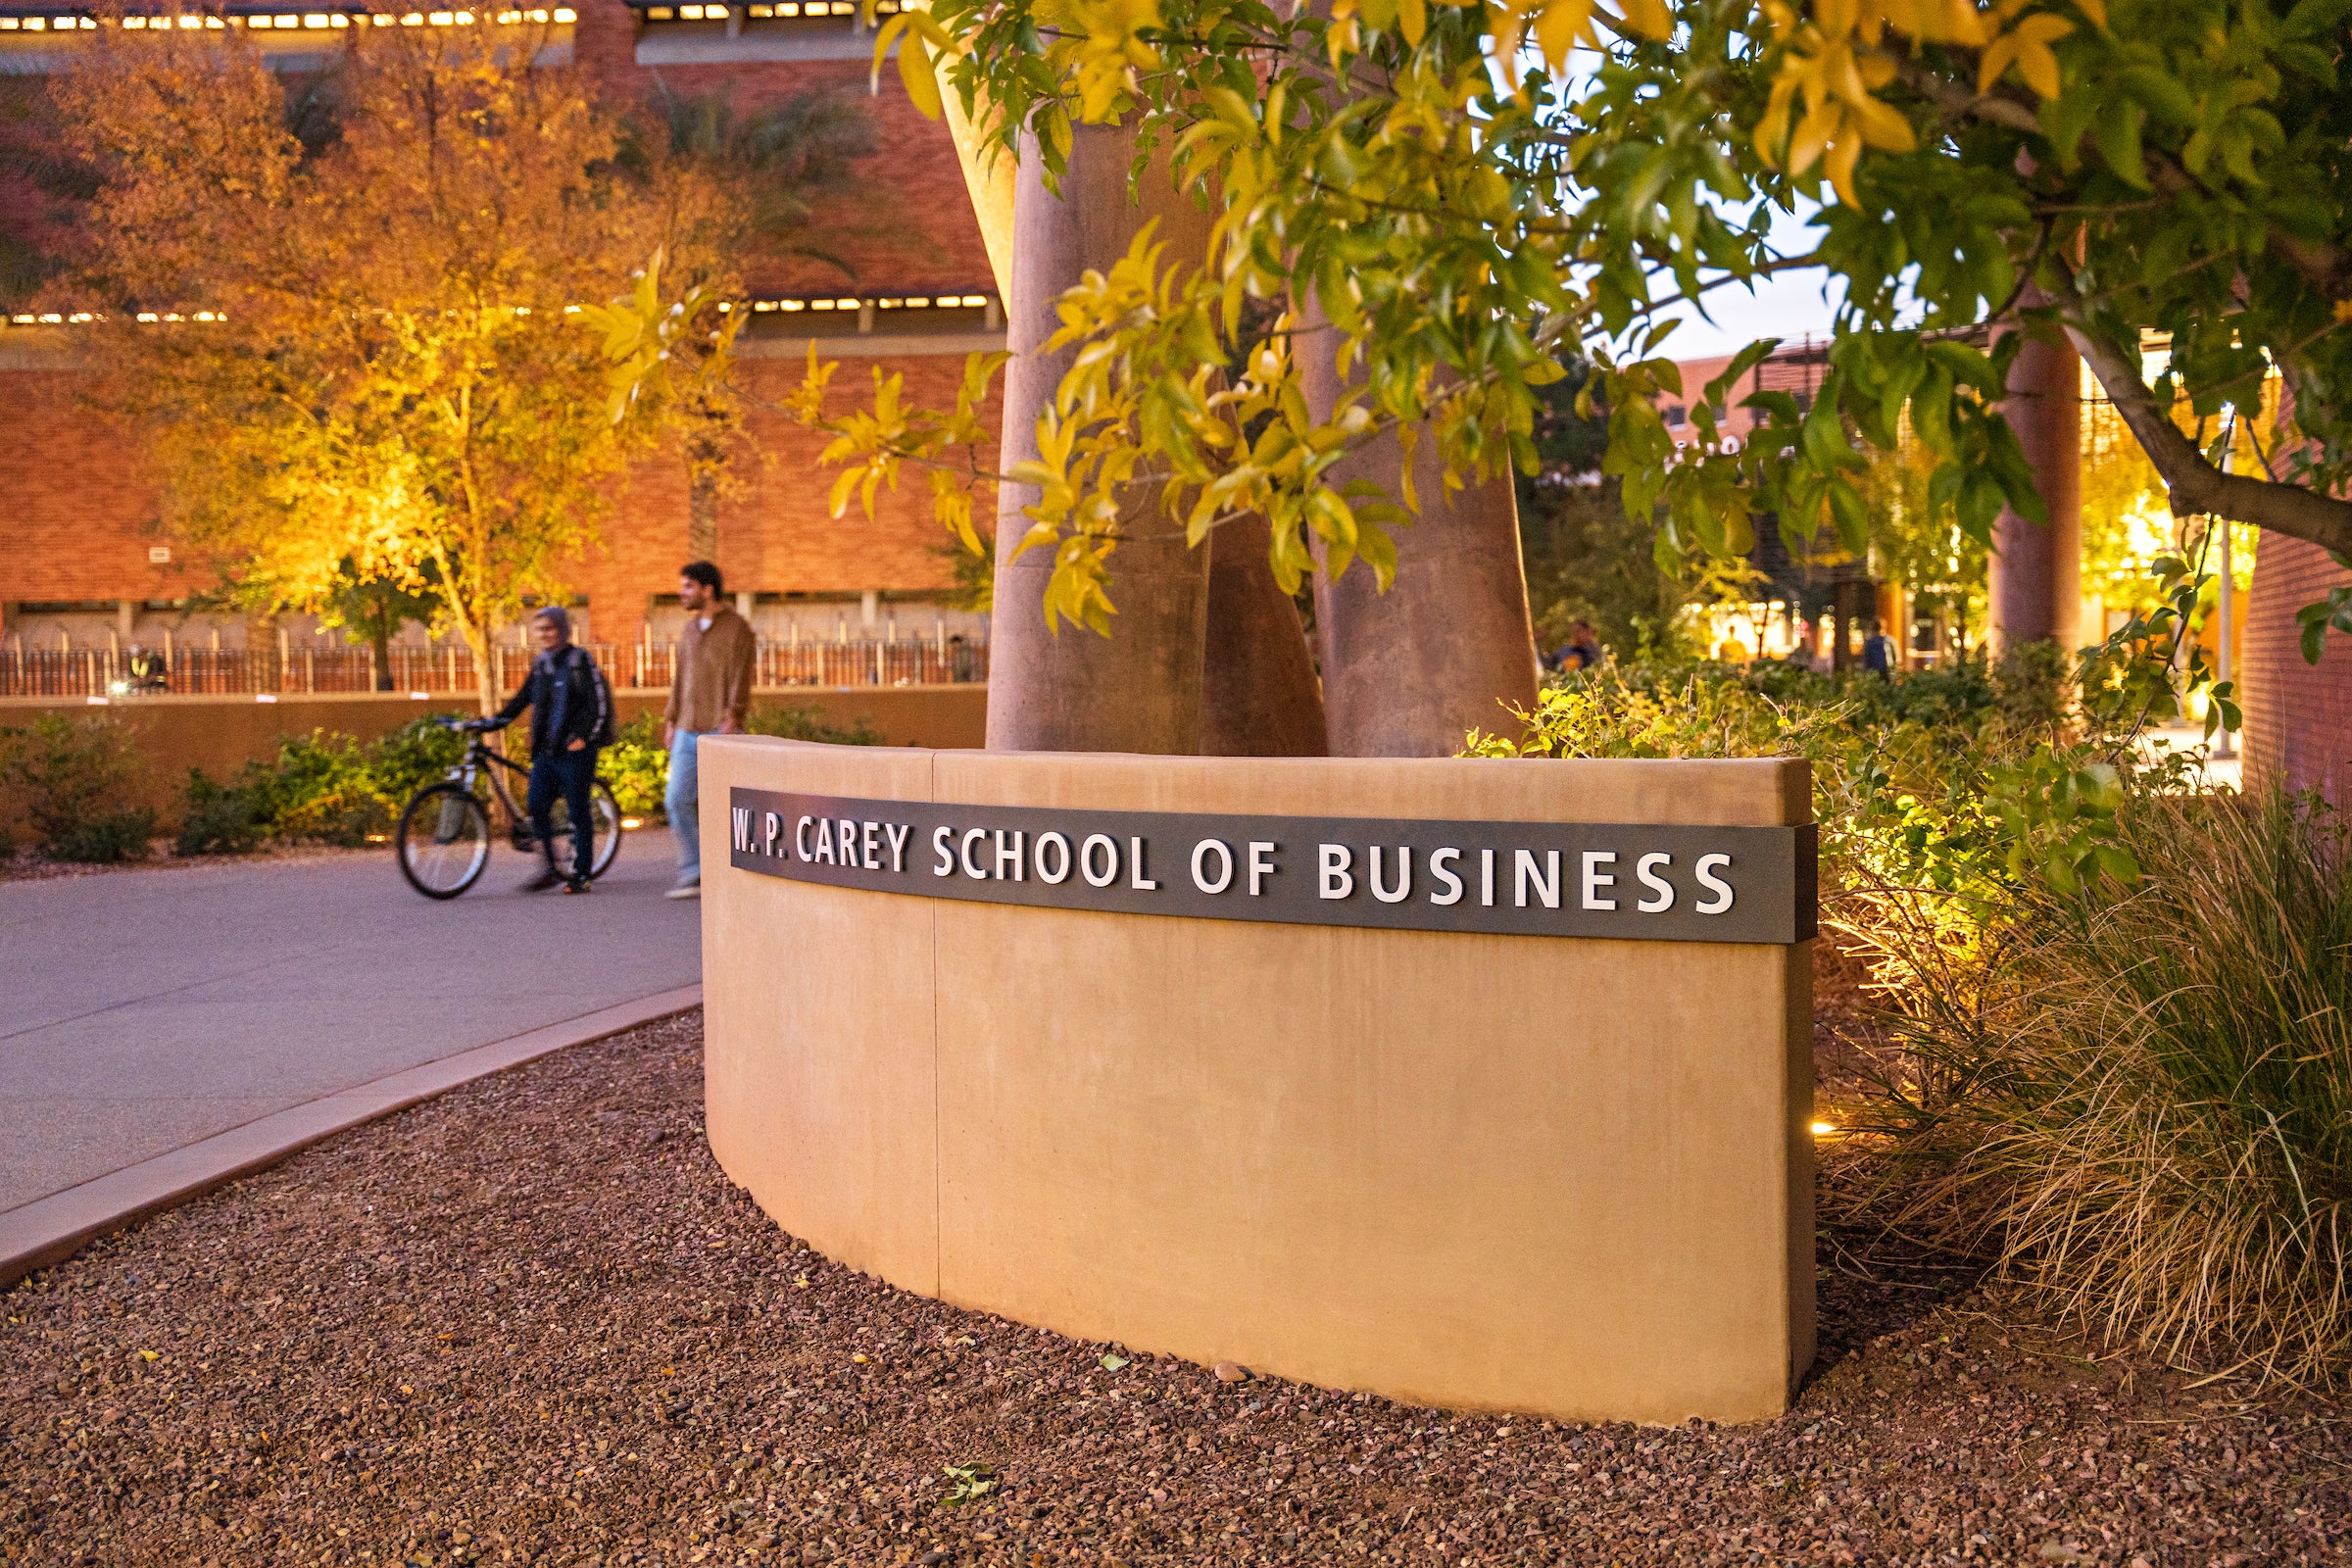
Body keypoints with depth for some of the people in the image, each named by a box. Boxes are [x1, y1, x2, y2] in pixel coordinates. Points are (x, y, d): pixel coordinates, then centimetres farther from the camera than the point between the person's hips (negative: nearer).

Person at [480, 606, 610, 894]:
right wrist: (491, 722, 11)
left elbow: (598, 702, -9)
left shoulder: (579, 659, -4)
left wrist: (583, 737, -13)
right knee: (537, 806, -1)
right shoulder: (541, 663, 15)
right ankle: (552, 868, 11)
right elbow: (521, 700, 19)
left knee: (578, 811, -1)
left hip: (575, 750, -6)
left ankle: (581, 874, 6)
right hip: (545, 750, 6)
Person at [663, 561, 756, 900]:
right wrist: (671, 721, 16)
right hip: (688, 732, 7)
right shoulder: (689, 630, 17)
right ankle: (693, 875, 6)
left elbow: (740, 679, -11)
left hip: (721, 731, -6)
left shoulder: (737, 628, -4)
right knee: (677, 801, -1)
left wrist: (731, 720, -20)